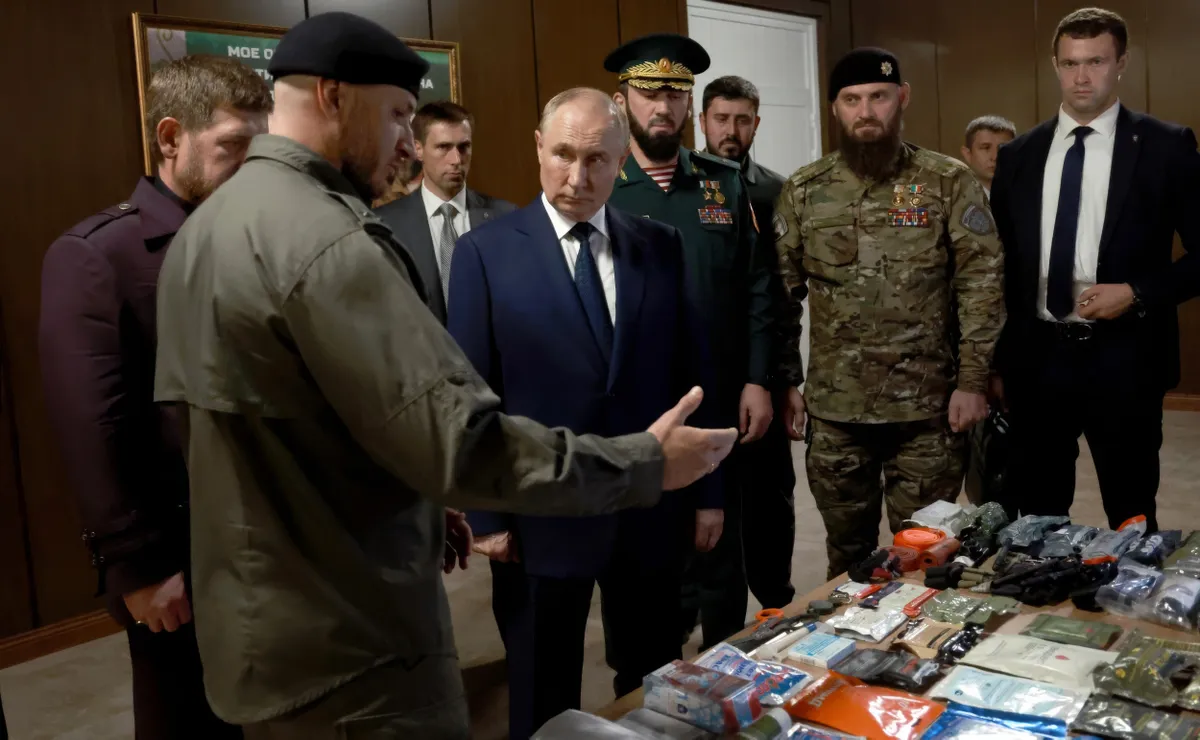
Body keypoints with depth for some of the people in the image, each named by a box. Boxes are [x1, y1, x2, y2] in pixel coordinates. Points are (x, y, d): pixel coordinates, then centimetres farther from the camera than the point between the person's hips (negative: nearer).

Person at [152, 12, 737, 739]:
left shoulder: (206, 226, 9)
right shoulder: (327, 240, -23)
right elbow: (458, 441, -28)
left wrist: (415, 512, 17)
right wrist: (644, 461, -17)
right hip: (346, 649, -9)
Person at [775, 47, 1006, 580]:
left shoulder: (950, 183, -2)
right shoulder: (802, 192, 4)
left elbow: (981, 284, -3)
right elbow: (781, 293, 6)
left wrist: (972, 380, -9)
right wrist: (786, 381, 3)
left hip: (927, 404, -1)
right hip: (833, 408, 2)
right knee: (847, 551, 15)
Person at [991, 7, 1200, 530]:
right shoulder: (1018, 155, 7)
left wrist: (1137, 293, -15)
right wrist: (996, 356, 8)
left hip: (1123, 359, -2)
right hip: (1036, 358, 3)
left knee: (1132, 522, 10)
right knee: (1036, 521, 12)